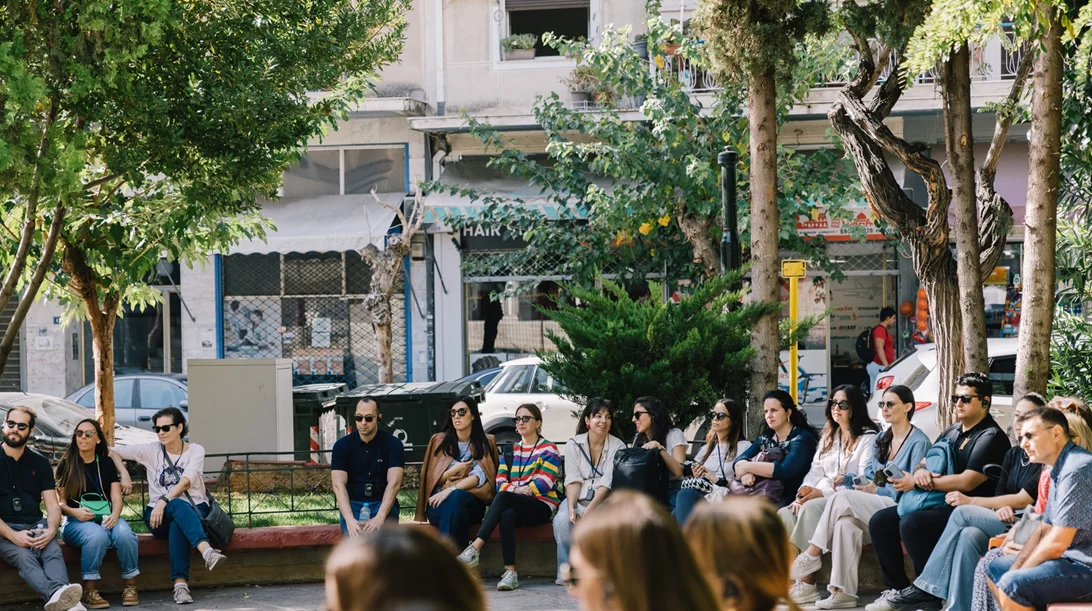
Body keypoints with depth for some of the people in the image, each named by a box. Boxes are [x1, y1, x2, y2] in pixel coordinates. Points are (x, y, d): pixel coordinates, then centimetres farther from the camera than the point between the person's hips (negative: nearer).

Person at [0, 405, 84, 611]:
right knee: (24, 558, -35)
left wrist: (51, 530, -15)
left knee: (53, 552, -30)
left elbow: (52, 504, 7)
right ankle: (58, 594, -66)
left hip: (35, 525, 4)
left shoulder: (40, 463, 13)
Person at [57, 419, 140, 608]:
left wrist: (115, 514, -16)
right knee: (97, 535, -38)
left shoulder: (106, 463, 14)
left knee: (124, 533, -33)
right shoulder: (67, 465, 6)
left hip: (106, 518, 3)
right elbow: (59, 502, 3)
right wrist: (73, 511, -19)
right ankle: (89, 591, -28)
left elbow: (116, 497, 6)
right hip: (76, 521, -3)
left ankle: (130, 586, -17)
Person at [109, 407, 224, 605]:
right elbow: (113, 452, 13)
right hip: (160, 514, 0)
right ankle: (206, 550, -62)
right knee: (179, 505, -38)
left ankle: (181, 583, -52)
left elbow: (185, 482, -13)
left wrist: (163, 501, -28)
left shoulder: (195, 451, 3)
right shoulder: (151, 450, 8)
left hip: (194, 512, 0)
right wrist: (124, 474, -5)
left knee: (177, 524, -39)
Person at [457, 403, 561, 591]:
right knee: (506, 515, -36)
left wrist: (509, 491, -14)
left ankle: (474, 549, -41)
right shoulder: (510, 451, 21)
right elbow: (499, 482, 9)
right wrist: (515, 489, -15)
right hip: (514, 506, 4)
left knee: (503, 497, -33)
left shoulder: (548, 449, 5)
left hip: (542, 507, -4)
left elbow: (545, 483, -8)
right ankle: (510, 571, -41)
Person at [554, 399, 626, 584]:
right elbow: (573, 481, -3)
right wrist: (571, 508, -22)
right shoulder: (574, 444, 5)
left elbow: (607, 484, -11)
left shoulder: (617, 447, -1)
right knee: (562, 520, -31)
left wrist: (588, 511, -24)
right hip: (578, 500, 2)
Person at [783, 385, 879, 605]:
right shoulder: (828, 436, 22)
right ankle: (791, 578, -28)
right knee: (785, 514, -21)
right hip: (821, 497, 7)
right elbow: (816, 470, 15)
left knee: (811, 509, -35)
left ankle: (807, 584, -34)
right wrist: (805, 489, -8)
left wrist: (824, 492, -22)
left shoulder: (868, 437, -2)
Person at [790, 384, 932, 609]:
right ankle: (843, 593, -35)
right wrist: (864, 484, -4)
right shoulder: (881, 439, 19)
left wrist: (876, 490, -14)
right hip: (873, 507, 6)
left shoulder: (919, 442, -5)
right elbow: (870, 476, 20)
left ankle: (812, 555, -15)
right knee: (846, 523, -29)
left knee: (843, 498, -25)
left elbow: (913, 487, -12)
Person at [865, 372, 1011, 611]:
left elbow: (966, 482, -21)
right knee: (880, 521, -2)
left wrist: (917, 482, -15)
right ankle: (898, 589, 5)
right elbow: (923, 463, 17)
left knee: (911, 524, -32)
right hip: (937, 504, 9)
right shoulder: (950, 433, 17)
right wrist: (920, 471, -11)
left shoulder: (991, 437, -11)